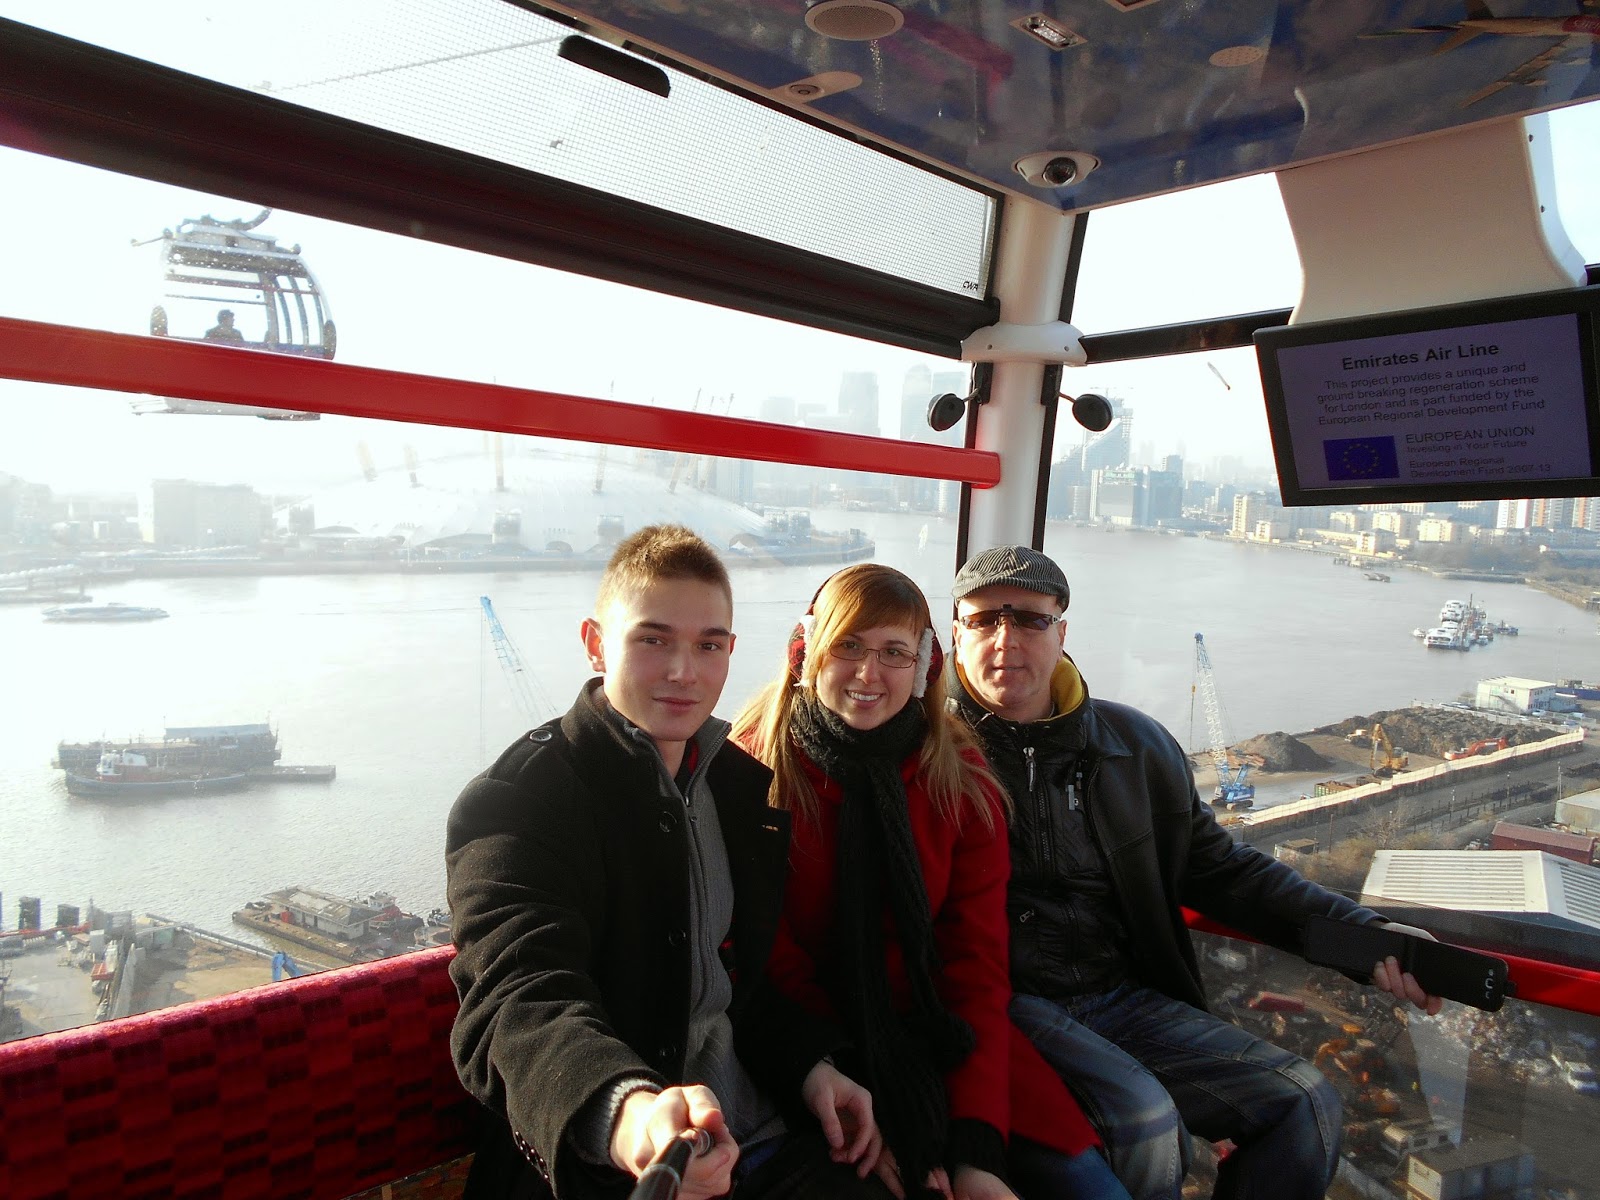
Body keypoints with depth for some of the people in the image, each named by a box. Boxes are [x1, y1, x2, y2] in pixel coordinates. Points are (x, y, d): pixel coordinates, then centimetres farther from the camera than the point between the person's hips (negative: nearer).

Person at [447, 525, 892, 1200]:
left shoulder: (748, 787, 10)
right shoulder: (511, 805, -10)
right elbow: (521, 1003, -25)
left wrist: (807, 1066, 3)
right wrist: (627, 1115, -44)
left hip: (762, 1141, 6)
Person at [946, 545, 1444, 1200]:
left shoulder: (1136, 744, 8)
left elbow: (1221, 868, 11)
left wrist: (1361, 931, 2)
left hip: (1125, 999, 5)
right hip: (1008, 1001, -5)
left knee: (1304, 1102, -5)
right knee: (1141, 1116, -28)